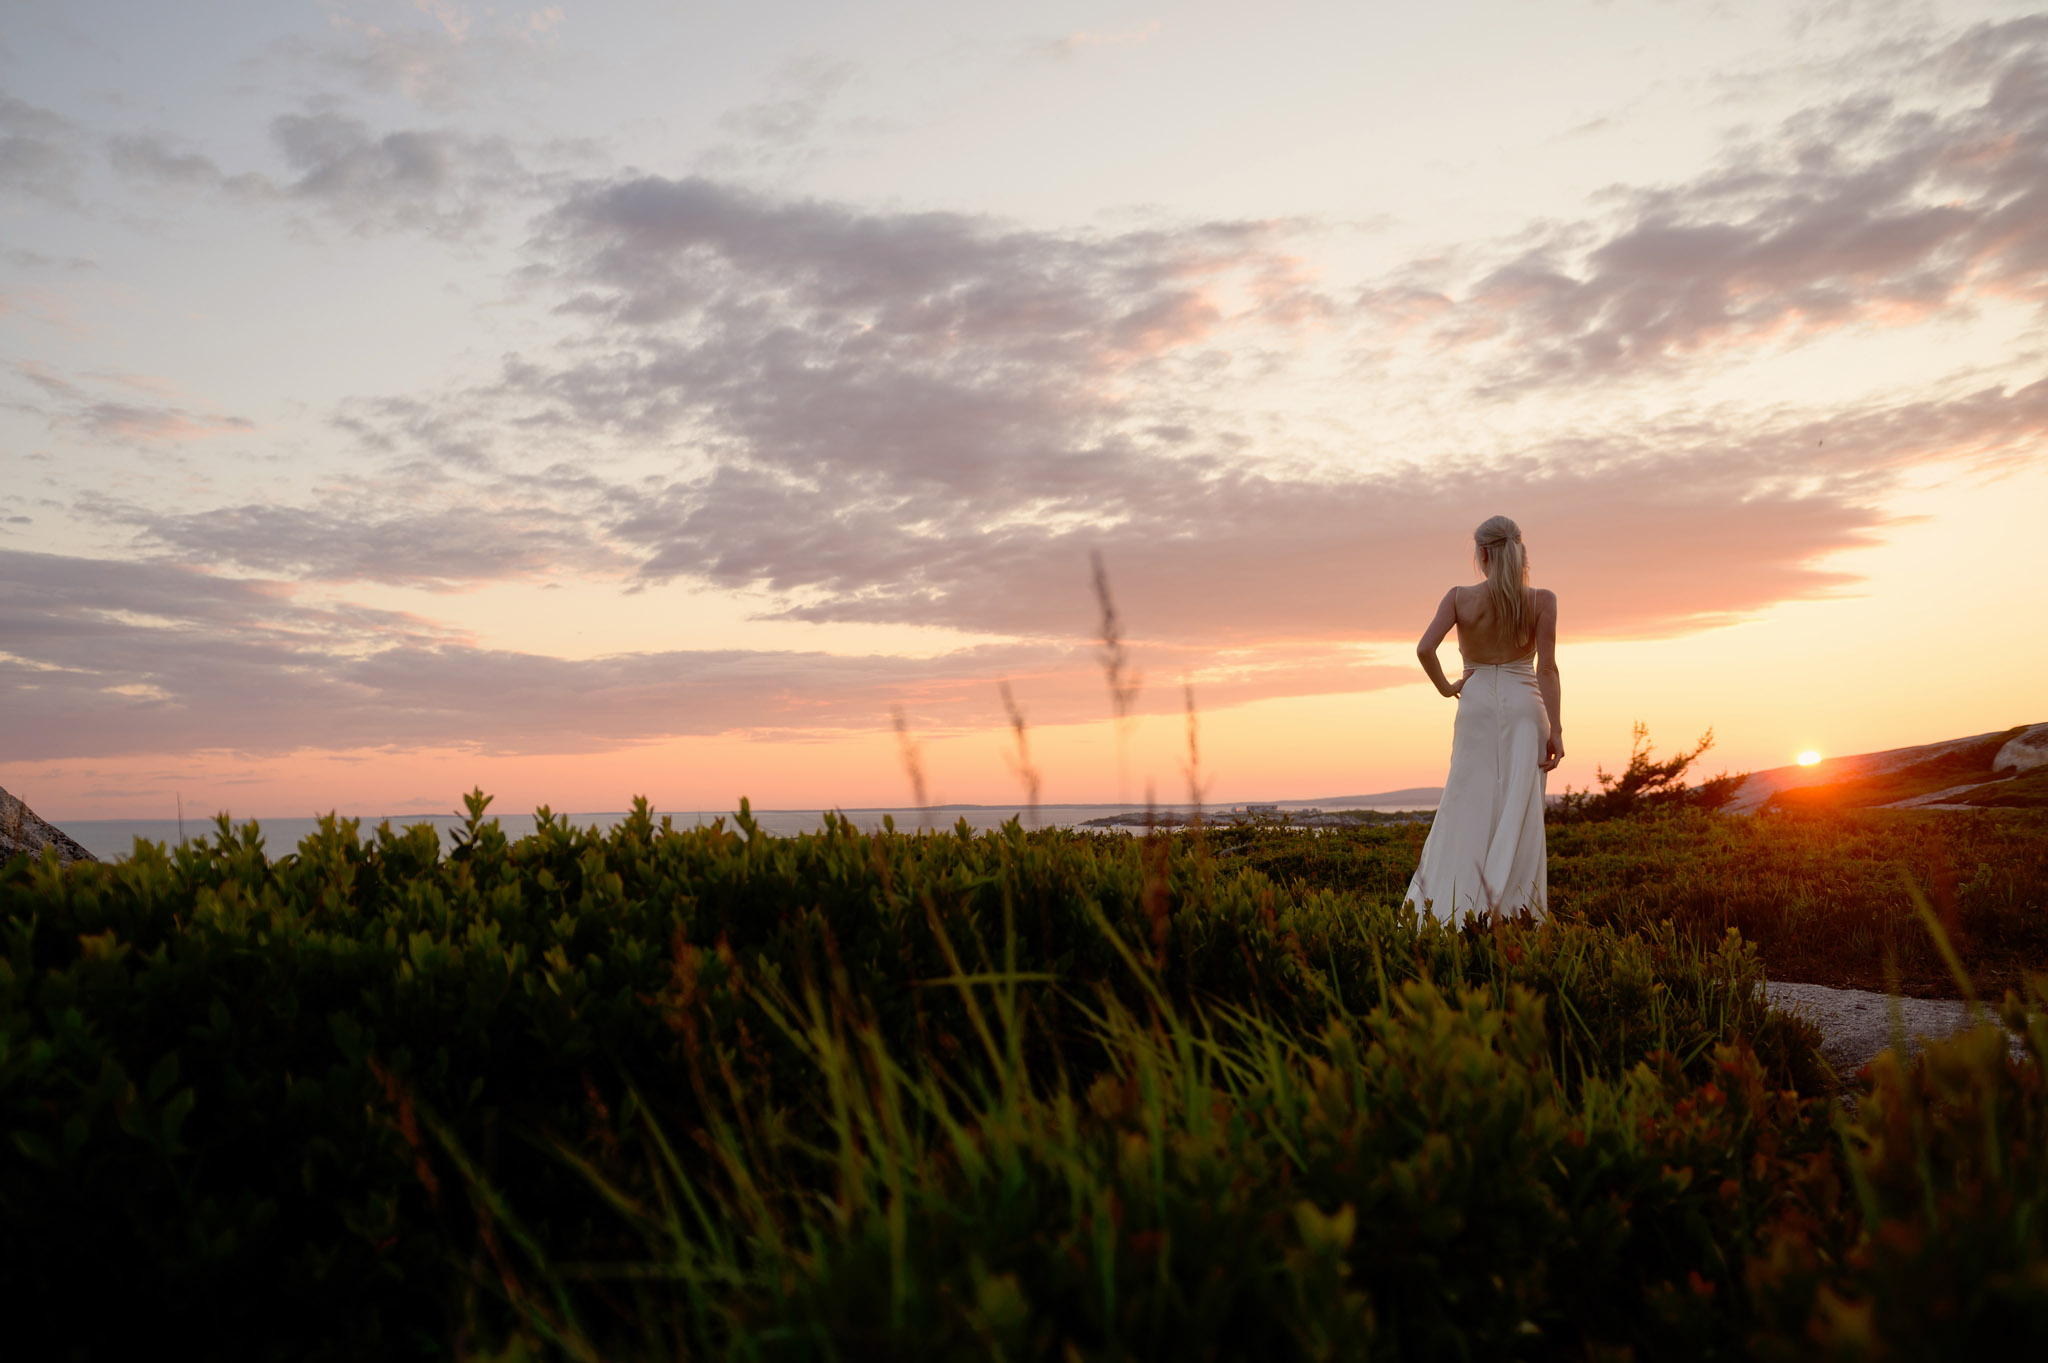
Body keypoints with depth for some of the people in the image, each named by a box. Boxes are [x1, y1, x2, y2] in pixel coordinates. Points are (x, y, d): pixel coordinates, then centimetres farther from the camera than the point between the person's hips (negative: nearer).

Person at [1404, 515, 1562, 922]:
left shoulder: (1460, 597, -3)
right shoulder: (1542, 600, -2)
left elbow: (1425, 648, -14)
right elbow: (1547, 667, -8)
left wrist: (1445, 687, 4)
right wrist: (1555, 728, -8)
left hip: (1477, 705, 0)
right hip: (1525, 705, 0)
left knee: (1466, 809, 4)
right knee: (1520, 813, 3)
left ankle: (1446, 911, 0)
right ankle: (1511, 910, 2)